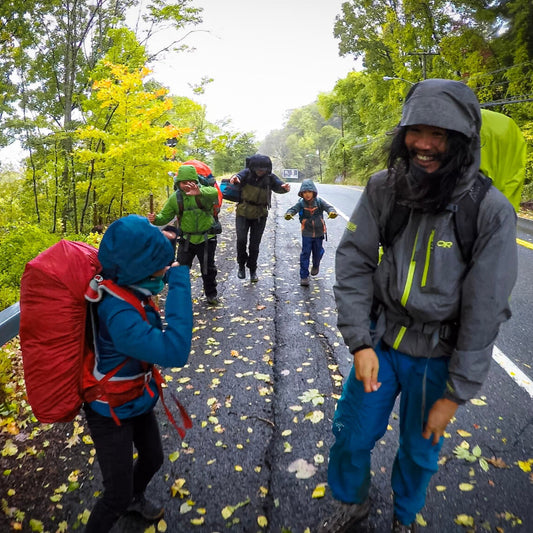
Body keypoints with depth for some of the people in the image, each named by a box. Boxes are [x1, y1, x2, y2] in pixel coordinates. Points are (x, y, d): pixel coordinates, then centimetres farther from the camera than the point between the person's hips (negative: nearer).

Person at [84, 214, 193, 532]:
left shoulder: (128, 289, -14)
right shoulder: (118, 313, -40)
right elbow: (175, 352, -47)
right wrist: (179, 282, -43)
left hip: (137, 399, 8)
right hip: (112, 411, -8)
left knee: (153, 459, 30)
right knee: (117, 495, 12)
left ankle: (135, 498, 62)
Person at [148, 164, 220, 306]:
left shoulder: (203, 192, -15)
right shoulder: (175, 198, -4)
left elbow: (213, 193, -38)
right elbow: (165, 216, 0)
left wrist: (199, 192, -59)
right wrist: (155, 219, -23)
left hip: (206, 239, -2)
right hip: (186, 239, 2)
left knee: (208, 269, 12)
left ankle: (211, 294, 31)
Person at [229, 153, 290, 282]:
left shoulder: (270, 177, -7)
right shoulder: (247, 173, -10)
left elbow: (278, 186, -22)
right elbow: (240, 175, -30)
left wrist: (284, 187, -46)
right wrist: (235, 178, -55)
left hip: (260, 215, 1)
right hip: (243, 213, -1)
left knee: (255, 244, 7)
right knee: (241, 239, -14)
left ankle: (253, 270, 24)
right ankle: (241, 265, 10)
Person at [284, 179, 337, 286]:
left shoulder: (319, 201, -8)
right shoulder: (301, 203, -9)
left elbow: (328, 207, -19)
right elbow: (293, 209, -21)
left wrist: (332, 212, -43)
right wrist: (288, 214, -45)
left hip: (319, 233, 1)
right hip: (306, 233, -1)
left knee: (318, 252, 17)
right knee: (305, 254, -3)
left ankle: (316, 265, 49)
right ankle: (304, 276, 5)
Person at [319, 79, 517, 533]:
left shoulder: (491, 211, -17)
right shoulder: (384, 189, -10)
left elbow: (485, 311, -14)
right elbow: (353, 263, -8)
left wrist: (456, 394, -9)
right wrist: (360, 342, -14)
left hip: (437, 357, -1)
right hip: (380, 341, 2)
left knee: (420, 450, 18)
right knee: (351, 435, 14)